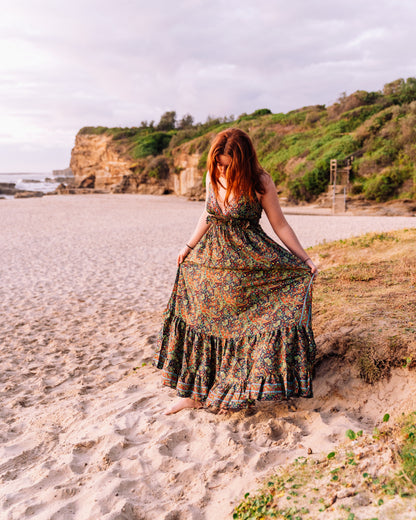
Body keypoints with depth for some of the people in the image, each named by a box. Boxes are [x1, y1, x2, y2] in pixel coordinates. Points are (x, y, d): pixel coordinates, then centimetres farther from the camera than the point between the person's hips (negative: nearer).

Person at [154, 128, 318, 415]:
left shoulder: (260, 182, -12)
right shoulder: (213, 176, 1)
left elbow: (280, 225, -7)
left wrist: (305, 259, -11)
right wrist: (189, 246, 15)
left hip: (248, 261, -4)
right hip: (211, 260, 5)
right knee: (200, 324, 8)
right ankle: (197, 392, 23)